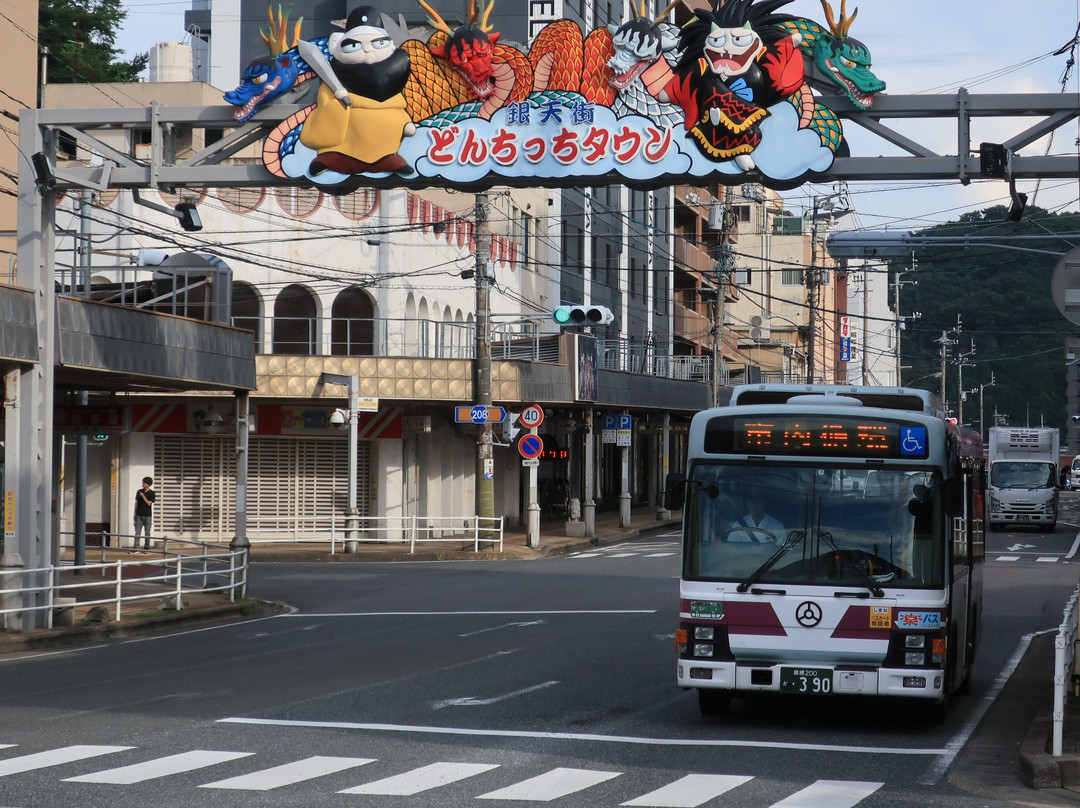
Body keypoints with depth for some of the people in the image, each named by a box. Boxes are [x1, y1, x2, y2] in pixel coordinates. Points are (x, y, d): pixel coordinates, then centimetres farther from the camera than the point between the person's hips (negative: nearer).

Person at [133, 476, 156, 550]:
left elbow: (149, 503, -9)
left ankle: (146, 546, 12)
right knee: (137, 532, -3)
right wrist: (135, 513, 10)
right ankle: (135, 546, -5)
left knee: (147, 532, 4)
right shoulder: (139, 491, 8)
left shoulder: (151, 493, -1)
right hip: (139, 515, 2)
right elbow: (136, 503, 12)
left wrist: (143, 496, -16)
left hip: (147, 515, -2)